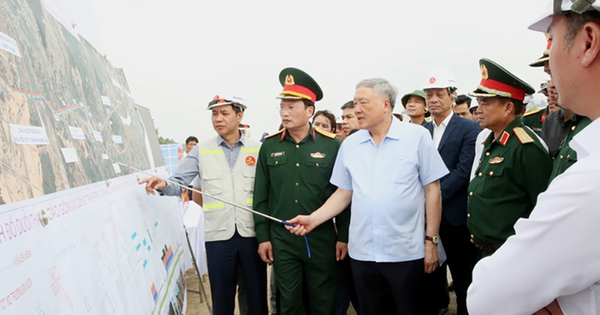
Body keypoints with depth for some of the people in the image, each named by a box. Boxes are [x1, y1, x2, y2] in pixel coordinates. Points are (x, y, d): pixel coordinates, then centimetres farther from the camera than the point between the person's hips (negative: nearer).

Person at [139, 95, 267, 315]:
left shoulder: (258, 149, 2)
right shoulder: (201, 150, 5)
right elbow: (179, 183, 1)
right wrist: (163, 185, -22)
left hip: (252, 232, 0)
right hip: (219, 234, 1)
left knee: (257, 294, 13)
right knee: (222, 297, 14)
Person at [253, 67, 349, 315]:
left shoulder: (331, 145, -5)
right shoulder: (269, 145, 1)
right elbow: (261, 196, 4)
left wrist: (344, 236, -3)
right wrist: (263, 237, 2)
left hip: (322, 239, -1)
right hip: (282, 240, 2)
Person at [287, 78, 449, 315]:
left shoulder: (417, 136, -5)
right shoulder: (350, 144, 4)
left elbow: (432, 190, -2)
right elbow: (344, 193, 9)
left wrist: (431, 240, -4)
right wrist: (313, 219, -4)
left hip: (406, 252, -3)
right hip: (362, 253, 3)